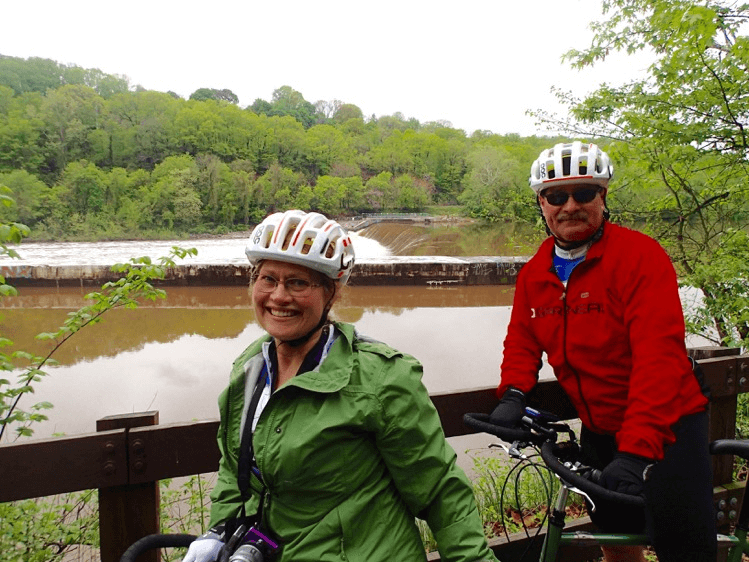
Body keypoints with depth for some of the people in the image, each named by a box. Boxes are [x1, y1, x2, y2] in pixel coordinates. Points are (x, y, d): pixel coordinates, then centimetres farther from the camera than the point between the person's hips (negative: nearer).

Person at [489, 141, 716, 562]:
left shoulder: (641, 255, -19)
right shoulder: (534, 273, 0)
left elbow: (659, 354, -27)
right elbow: (522, 340, 7)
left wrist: (637, 449, -34)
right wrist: (514, 393, -14)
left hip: (665, 427, -5)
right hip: (600, 432, 6)